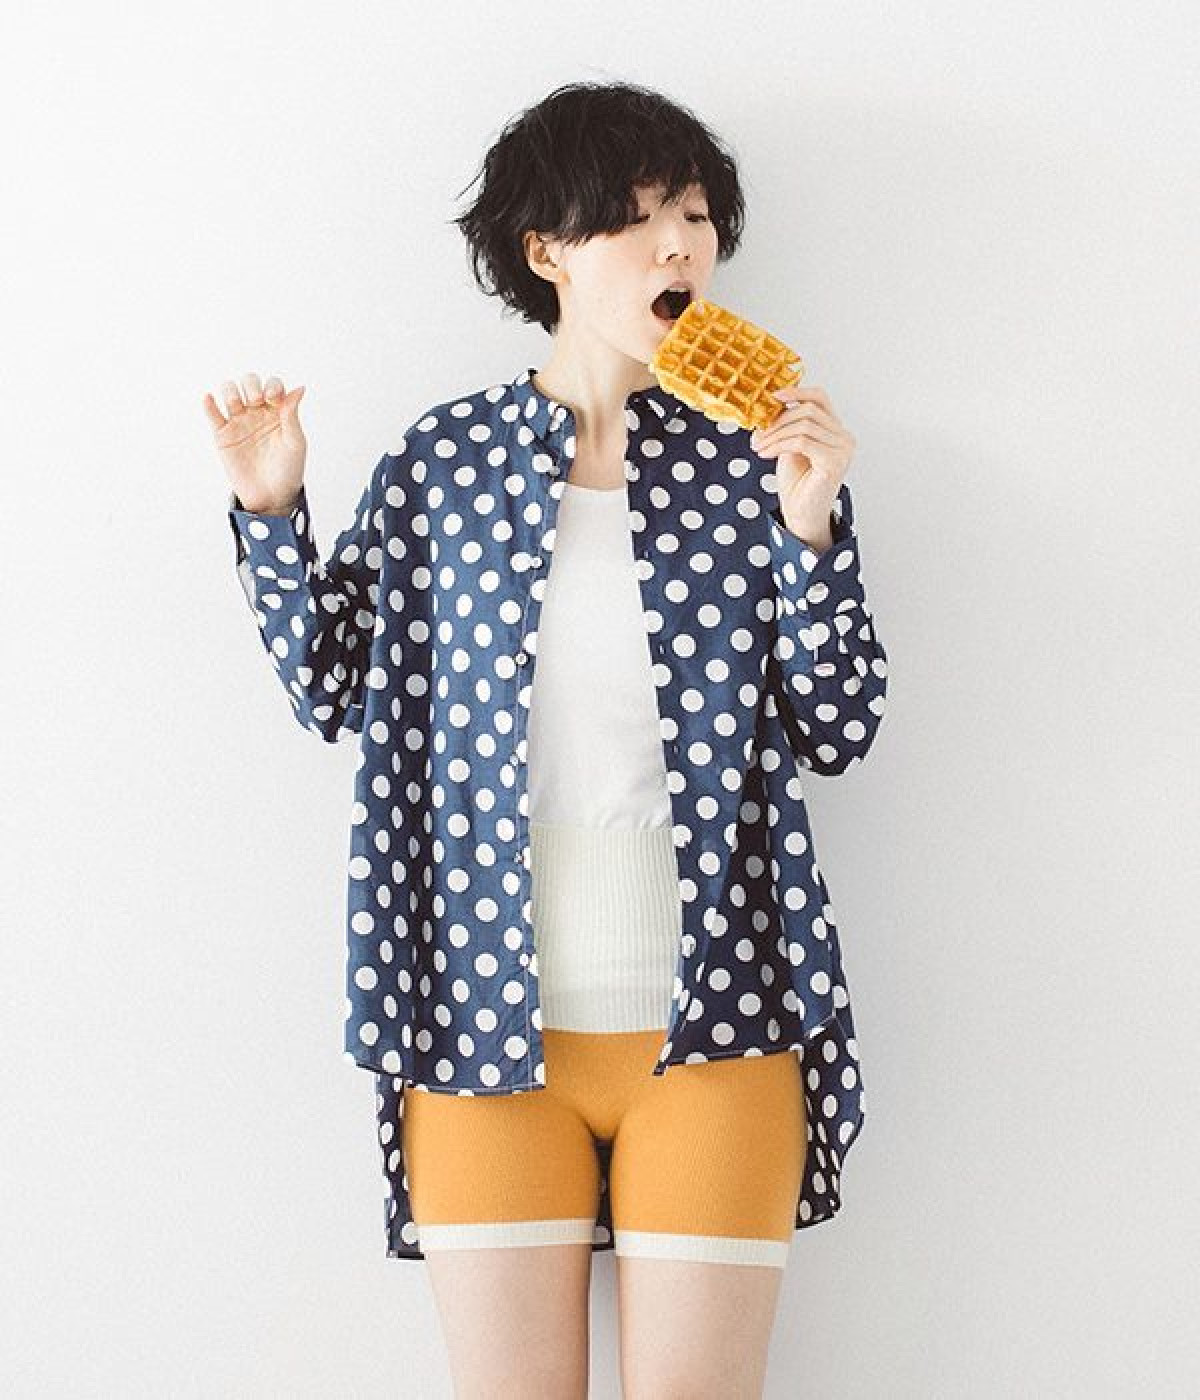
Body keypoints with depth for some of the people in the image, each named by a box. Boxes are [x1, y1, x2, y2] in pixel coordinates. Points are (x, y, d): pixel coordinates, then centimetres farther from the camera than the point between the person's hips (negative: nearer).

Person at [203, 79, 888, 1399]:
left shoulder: (746, 464, 2)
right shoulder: (443, 461, 3)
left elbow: (837, 733, 1)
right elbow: (332, 692, 9)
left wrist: (810, 529, -11)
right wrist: (271, 509, -1)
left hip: (709, 1029, 0)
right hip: (491, 1020, 0)